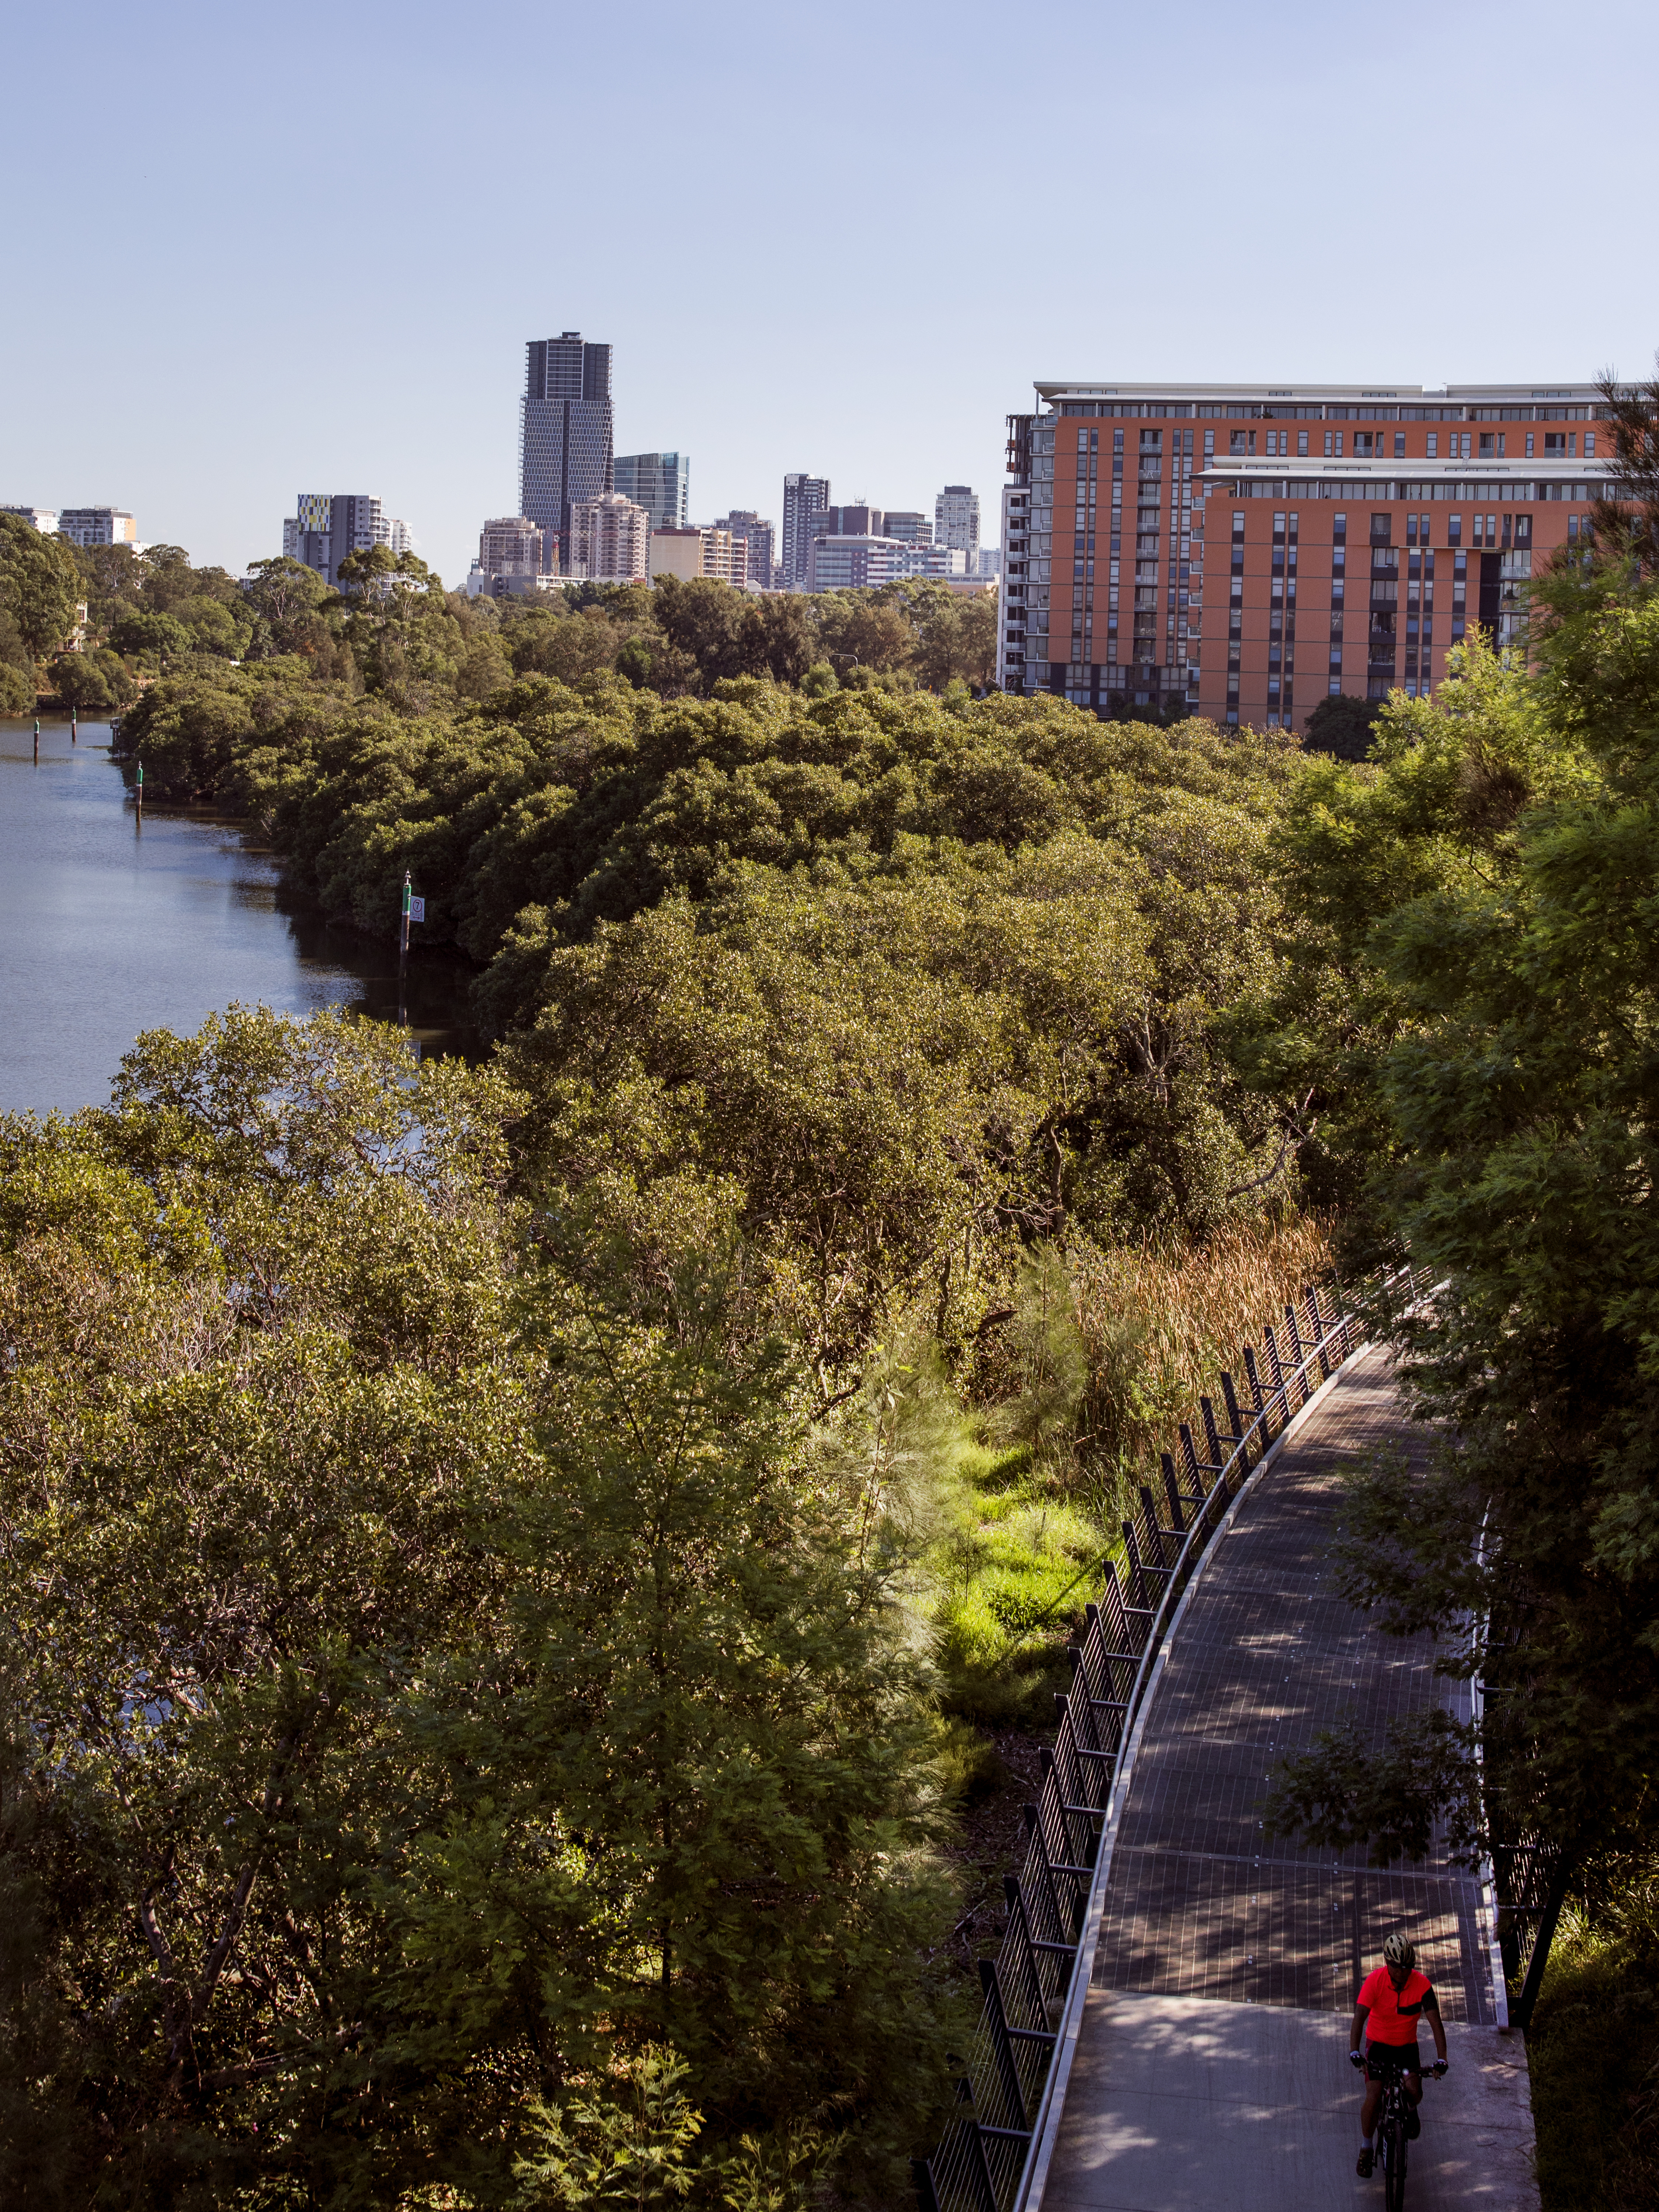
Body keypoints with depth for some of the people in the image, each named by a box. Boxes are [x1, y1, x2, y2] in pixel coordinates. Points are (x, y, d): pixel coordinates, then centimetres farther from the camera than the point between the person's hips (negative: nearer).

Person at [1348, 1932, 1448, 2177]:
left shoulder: (1422, 1984, -19)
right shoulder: (1375, 1981, -23)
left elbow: (1435, 2022, -21)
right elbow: (1360, 2016, -30)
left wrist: (1441, 2058, -32)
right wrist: (1355, 2052, -43)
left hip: (1407, 2045, 1)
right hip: (1378, 2044, -1)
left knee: (1415, 2091, -15)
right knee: (1373, 2099, -13)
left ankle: (1410, 2110, 24)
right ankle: (1366, 2148, 9)